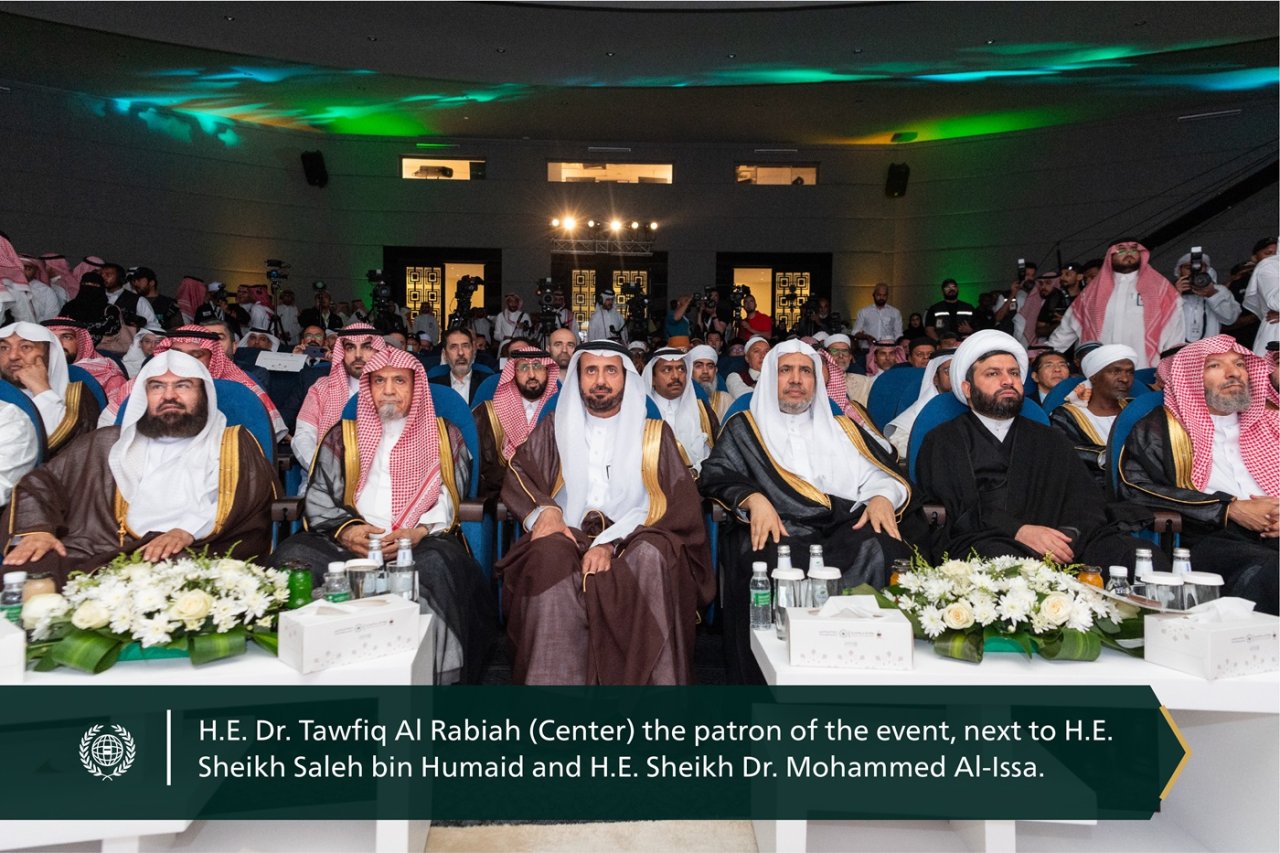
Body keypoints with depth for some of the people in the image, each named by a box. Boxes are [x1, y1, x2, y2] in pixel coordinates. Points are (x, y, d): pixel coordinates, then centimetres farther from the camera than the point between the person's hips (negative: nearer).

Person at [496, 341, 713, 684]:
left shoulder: (654, 434, 13)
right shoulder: (555, 429, 20)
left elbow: (675, 502, 1)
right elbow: (518, 473, 13)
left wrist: (612, 543, -15)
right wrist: (543, 509, -11)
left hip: (633, 540, -1)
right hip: (568, 537, 1)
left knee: (652, 557, -35)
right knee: (551, 558, -33)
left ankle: (654, 681, -25)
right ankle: (554, 679, -27)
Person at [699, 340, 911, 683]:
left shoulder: (842, 429, 27)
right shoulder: (744, 428, 20)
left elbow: (879, 474, 18)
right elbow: (716, 474, 4)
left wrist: (883, 496, -6)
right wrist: (753, 498, -16)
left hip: (845, 527, 2)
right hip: (778, 531, -2)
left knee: (880, 551, -32)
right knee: (772, 560, -37)